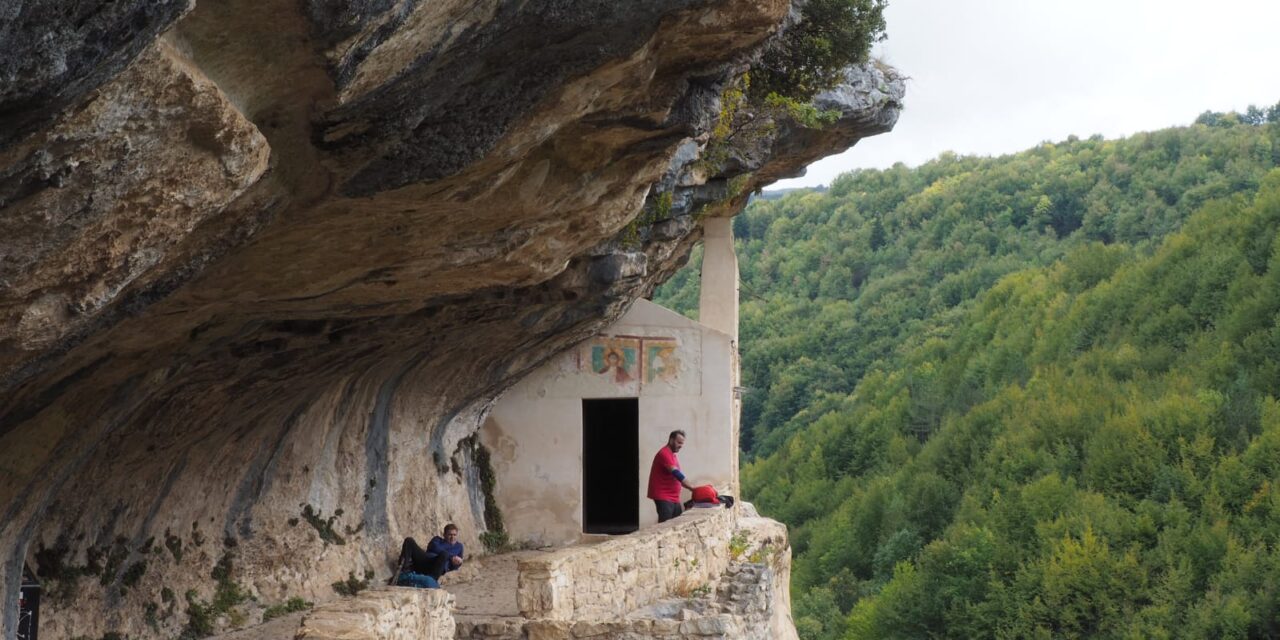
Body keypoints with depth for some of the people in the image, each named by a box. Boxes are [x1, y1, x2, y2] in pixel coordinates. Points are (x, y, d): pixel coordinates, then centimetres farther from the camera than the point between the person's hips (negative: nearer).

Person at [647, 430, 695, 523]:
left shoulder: (672, 455, 18)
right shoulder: (664, 453, -14)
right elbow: (676, 473, -23)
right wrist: (692, 488, -28)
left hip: (673, 497, 10)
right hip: (663, 498, -10)